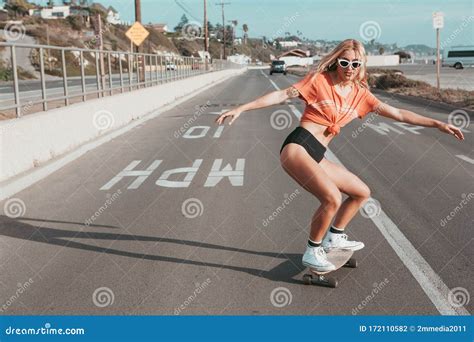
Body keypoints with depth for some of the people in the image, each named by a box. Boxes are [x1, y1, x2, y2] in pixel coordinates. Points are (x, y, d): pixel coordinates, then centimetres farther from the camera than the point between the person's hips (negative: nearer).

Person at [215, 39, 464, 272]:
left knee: (362, 192, 15)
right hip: (297, 147, -7)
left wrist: (437, 124, 8)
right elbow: (282, 95, -7)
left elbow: (399, 114, 12)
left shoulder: (360, 93, 12)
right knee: (332, 198, -25)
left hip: (317, 157, 7)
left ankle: (334, 238, 31)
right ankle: (312, 253, -3)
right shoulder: (319, 80, -3)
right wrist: (241, 109, -12)